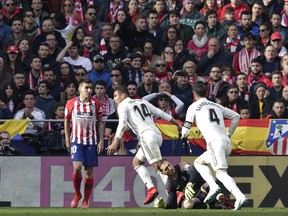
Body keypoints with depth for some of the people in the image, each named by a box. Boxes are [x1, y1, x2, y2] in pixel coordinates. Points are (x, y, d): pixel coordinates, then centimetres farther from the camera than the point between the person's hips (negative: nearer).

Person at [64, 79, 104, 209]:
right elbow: (67, 122, 9)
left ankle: (85, 201, 10)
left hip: (91, 141, 2)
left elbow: (100, 123, 7)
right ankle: (77, 194, 4)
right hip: (76, 140, -2)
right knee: (77, 166, -19)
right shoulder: (71, 103, 0)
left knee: (89, 172, 1)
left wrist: (101, 140, 0)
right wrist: (67, 140, 5)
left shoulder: (95, 103, 3)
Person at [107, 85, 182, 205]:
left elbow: (122, 124, -10)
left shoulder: (122, 105, 6)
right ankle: (151, 188, 3)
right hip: (157, 135, 8)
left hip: (147, 135, -8)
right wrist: (177, 124, 35)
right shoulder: (142, 102, 27)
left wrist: (115, 143, -17)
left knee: (158, 166, -15)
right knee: (136, 162, 18)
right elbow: (160, 113, 26)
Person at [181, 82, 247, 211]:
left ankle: (240, 196, -33)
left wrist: (184, 136, 36)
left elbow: (186, 129, 14)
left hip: (215, 142, -7)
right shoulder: (217, 106, 26)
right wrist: (229, 134, 31)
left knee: (221, 173, -13)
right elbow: (236, 116, 28)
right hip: (227, 143, 7)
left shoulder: (194, 106, 11)